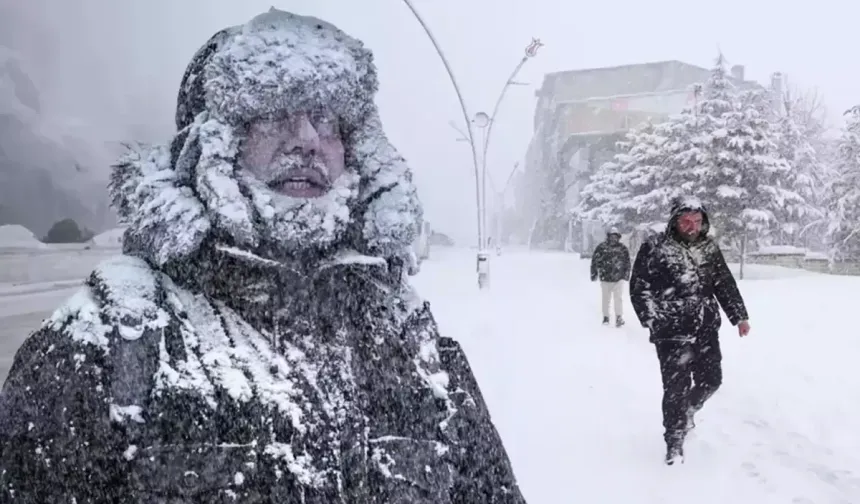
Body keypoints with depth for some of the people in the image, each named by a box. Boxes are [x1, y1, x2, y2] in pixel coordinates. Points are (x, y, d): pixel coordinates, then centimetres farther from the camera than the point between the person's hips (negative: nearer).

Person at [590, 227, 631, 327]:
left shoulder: (622, 248, 1)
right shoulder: (601, 247, -4)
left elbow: (627, 262, 10)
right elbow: (595, 261, 2)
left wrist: (626, 274, 6)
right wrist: (594, 273, 2)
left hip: (618, 278, 0)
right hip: (605, 278, 1)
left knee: (617, 298, -9)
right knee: (605, 298, 10)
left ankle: (619, 317, -5)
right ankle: (605, 317, 23)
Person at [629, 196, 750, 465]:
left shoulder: (710, 248, 8)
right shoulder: (654, 248, -8)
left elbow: (726, 284, 14)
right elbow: (639, 287, -7)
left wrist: (739, 316, 9)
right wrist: (653, 320, -13)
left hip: (707, 331, 5)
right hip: (672, 333, -5)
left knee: (711, 380, 13)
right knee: (676, 386, -3)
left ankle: (687, 412, 43)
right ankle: (674, 441, 15)